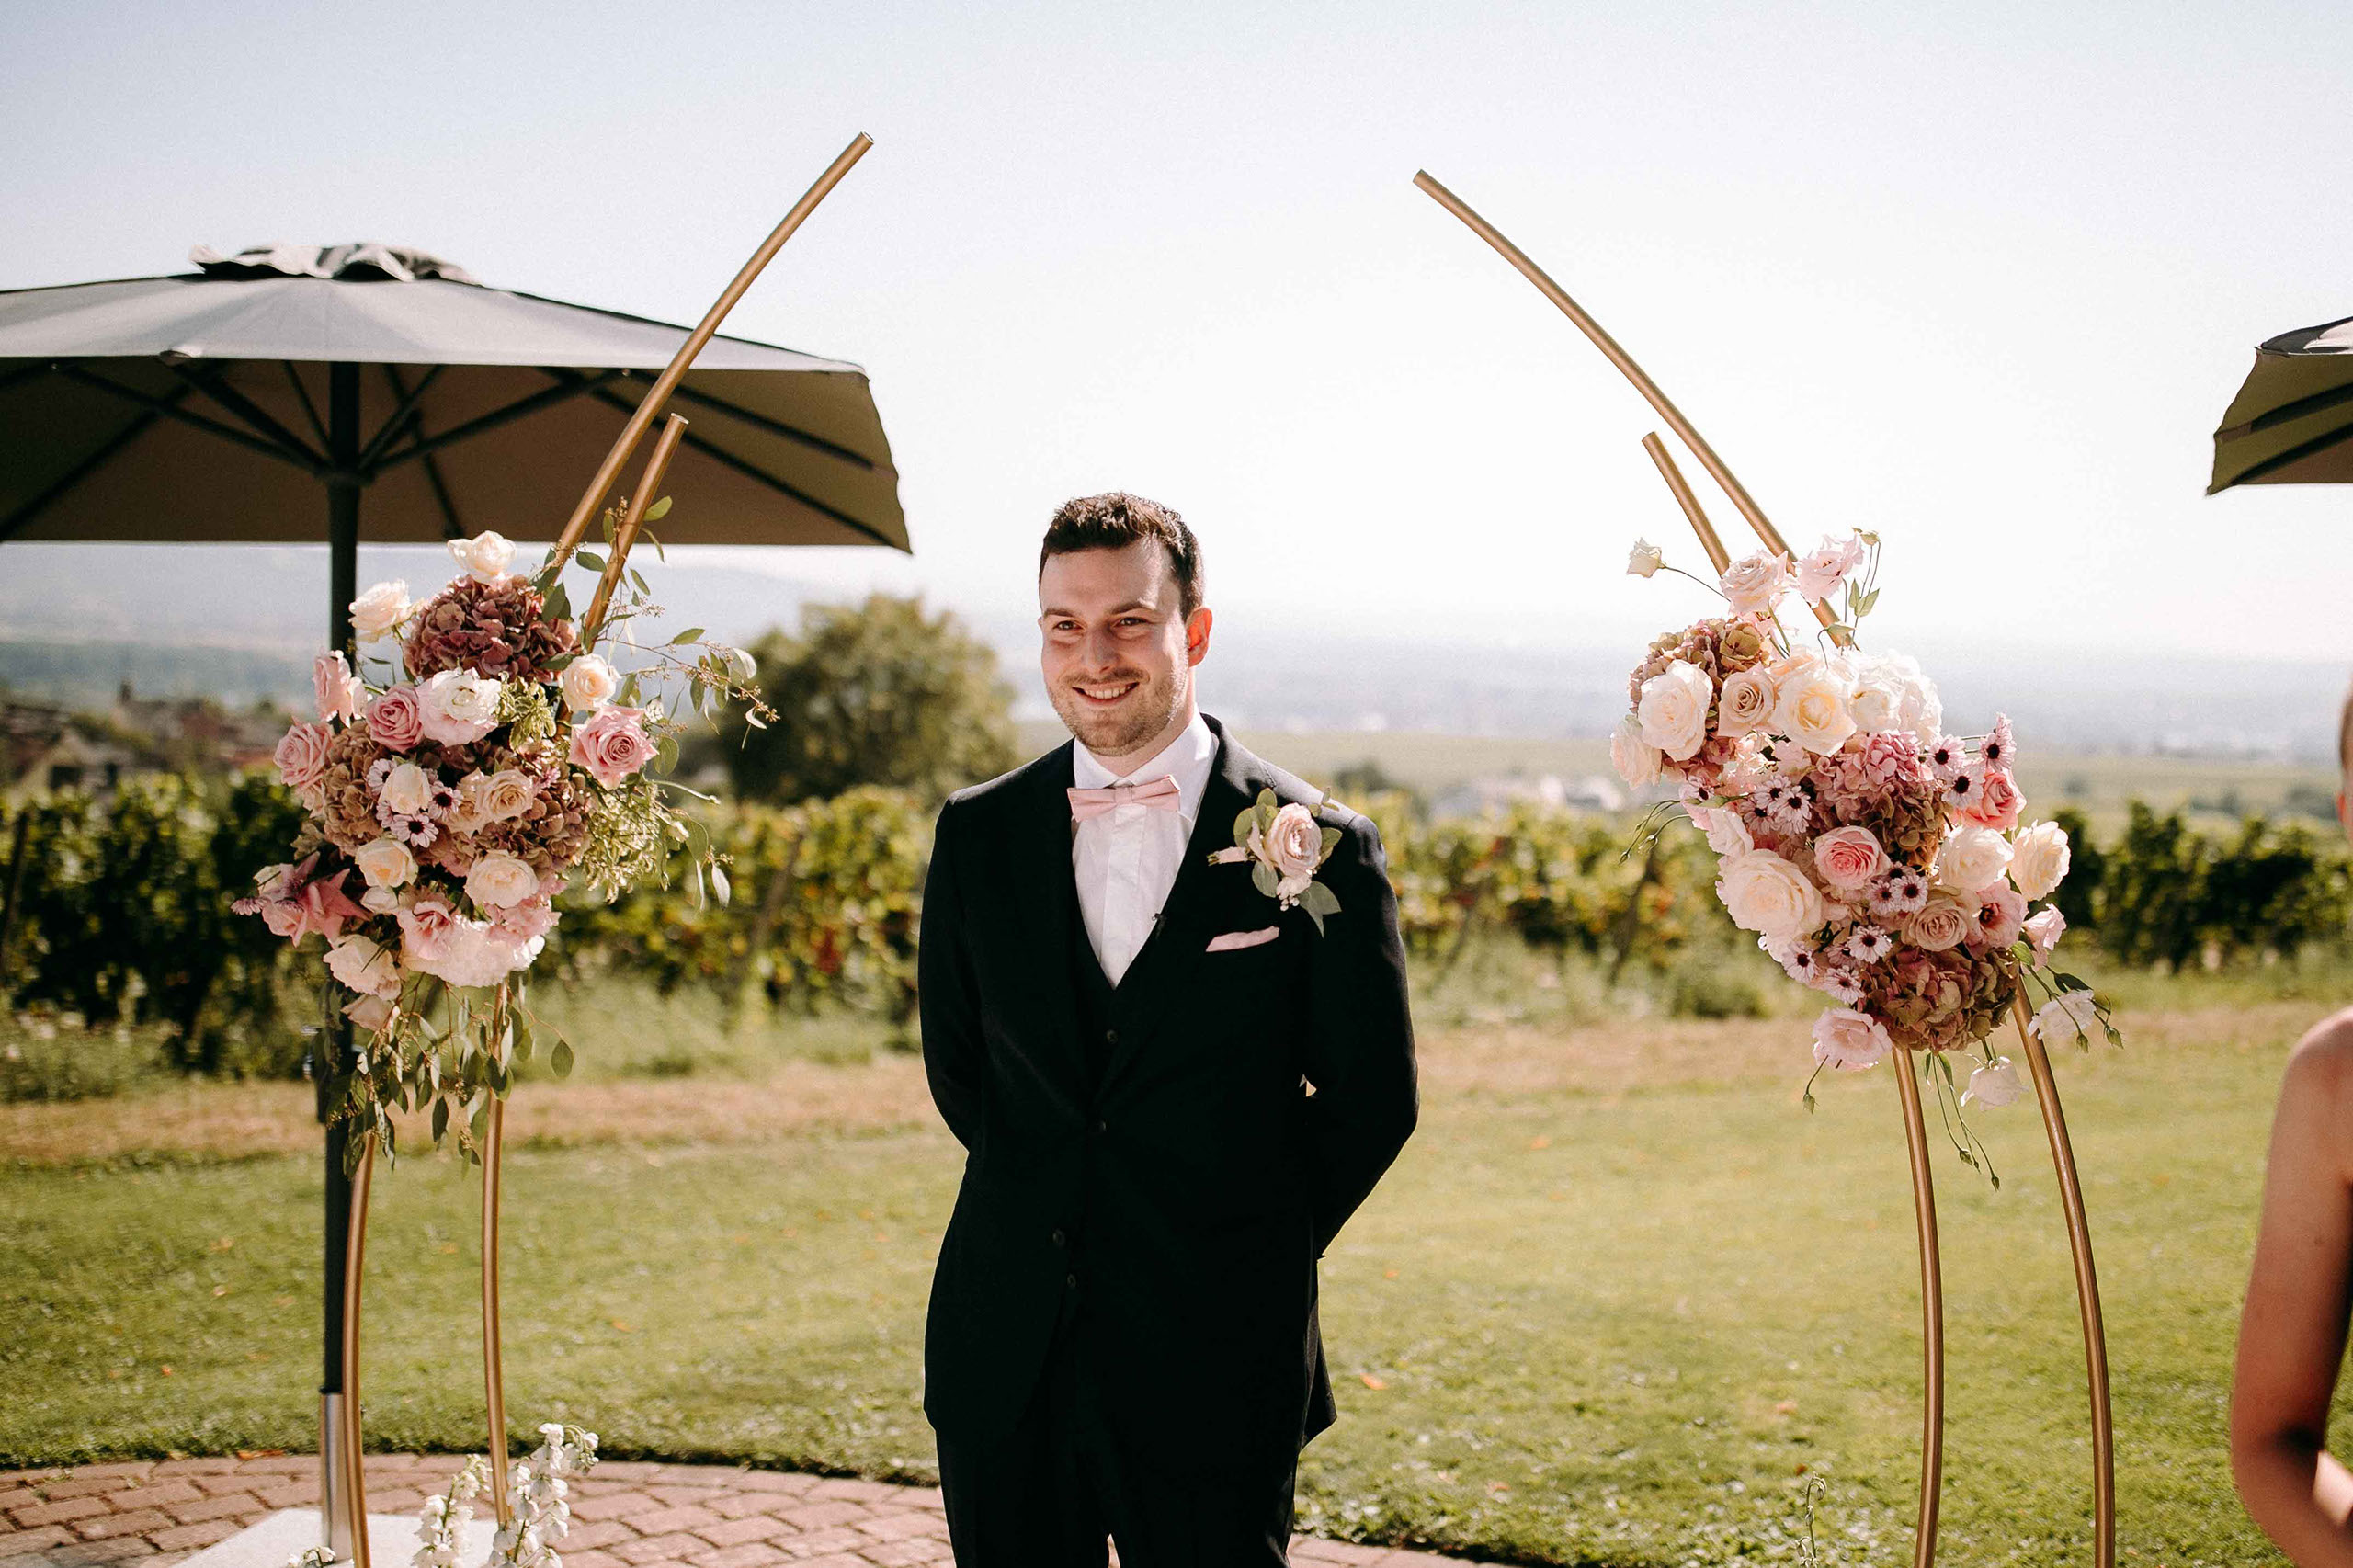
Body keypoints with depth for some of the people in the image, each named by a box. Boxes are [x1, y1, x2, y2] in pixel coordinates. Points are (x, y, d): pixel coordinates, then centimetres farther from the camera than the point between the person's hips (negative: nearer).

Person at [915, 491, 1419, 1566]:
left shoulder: (1318, 848, -6)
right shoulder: (975, 834, 4)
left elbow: (1372, 1097, 2)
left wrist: (1261, 1245, 5)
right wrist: (1050, 1205, 10)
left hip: (1213, 1366, -3)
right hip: (1003, 1357, 3)